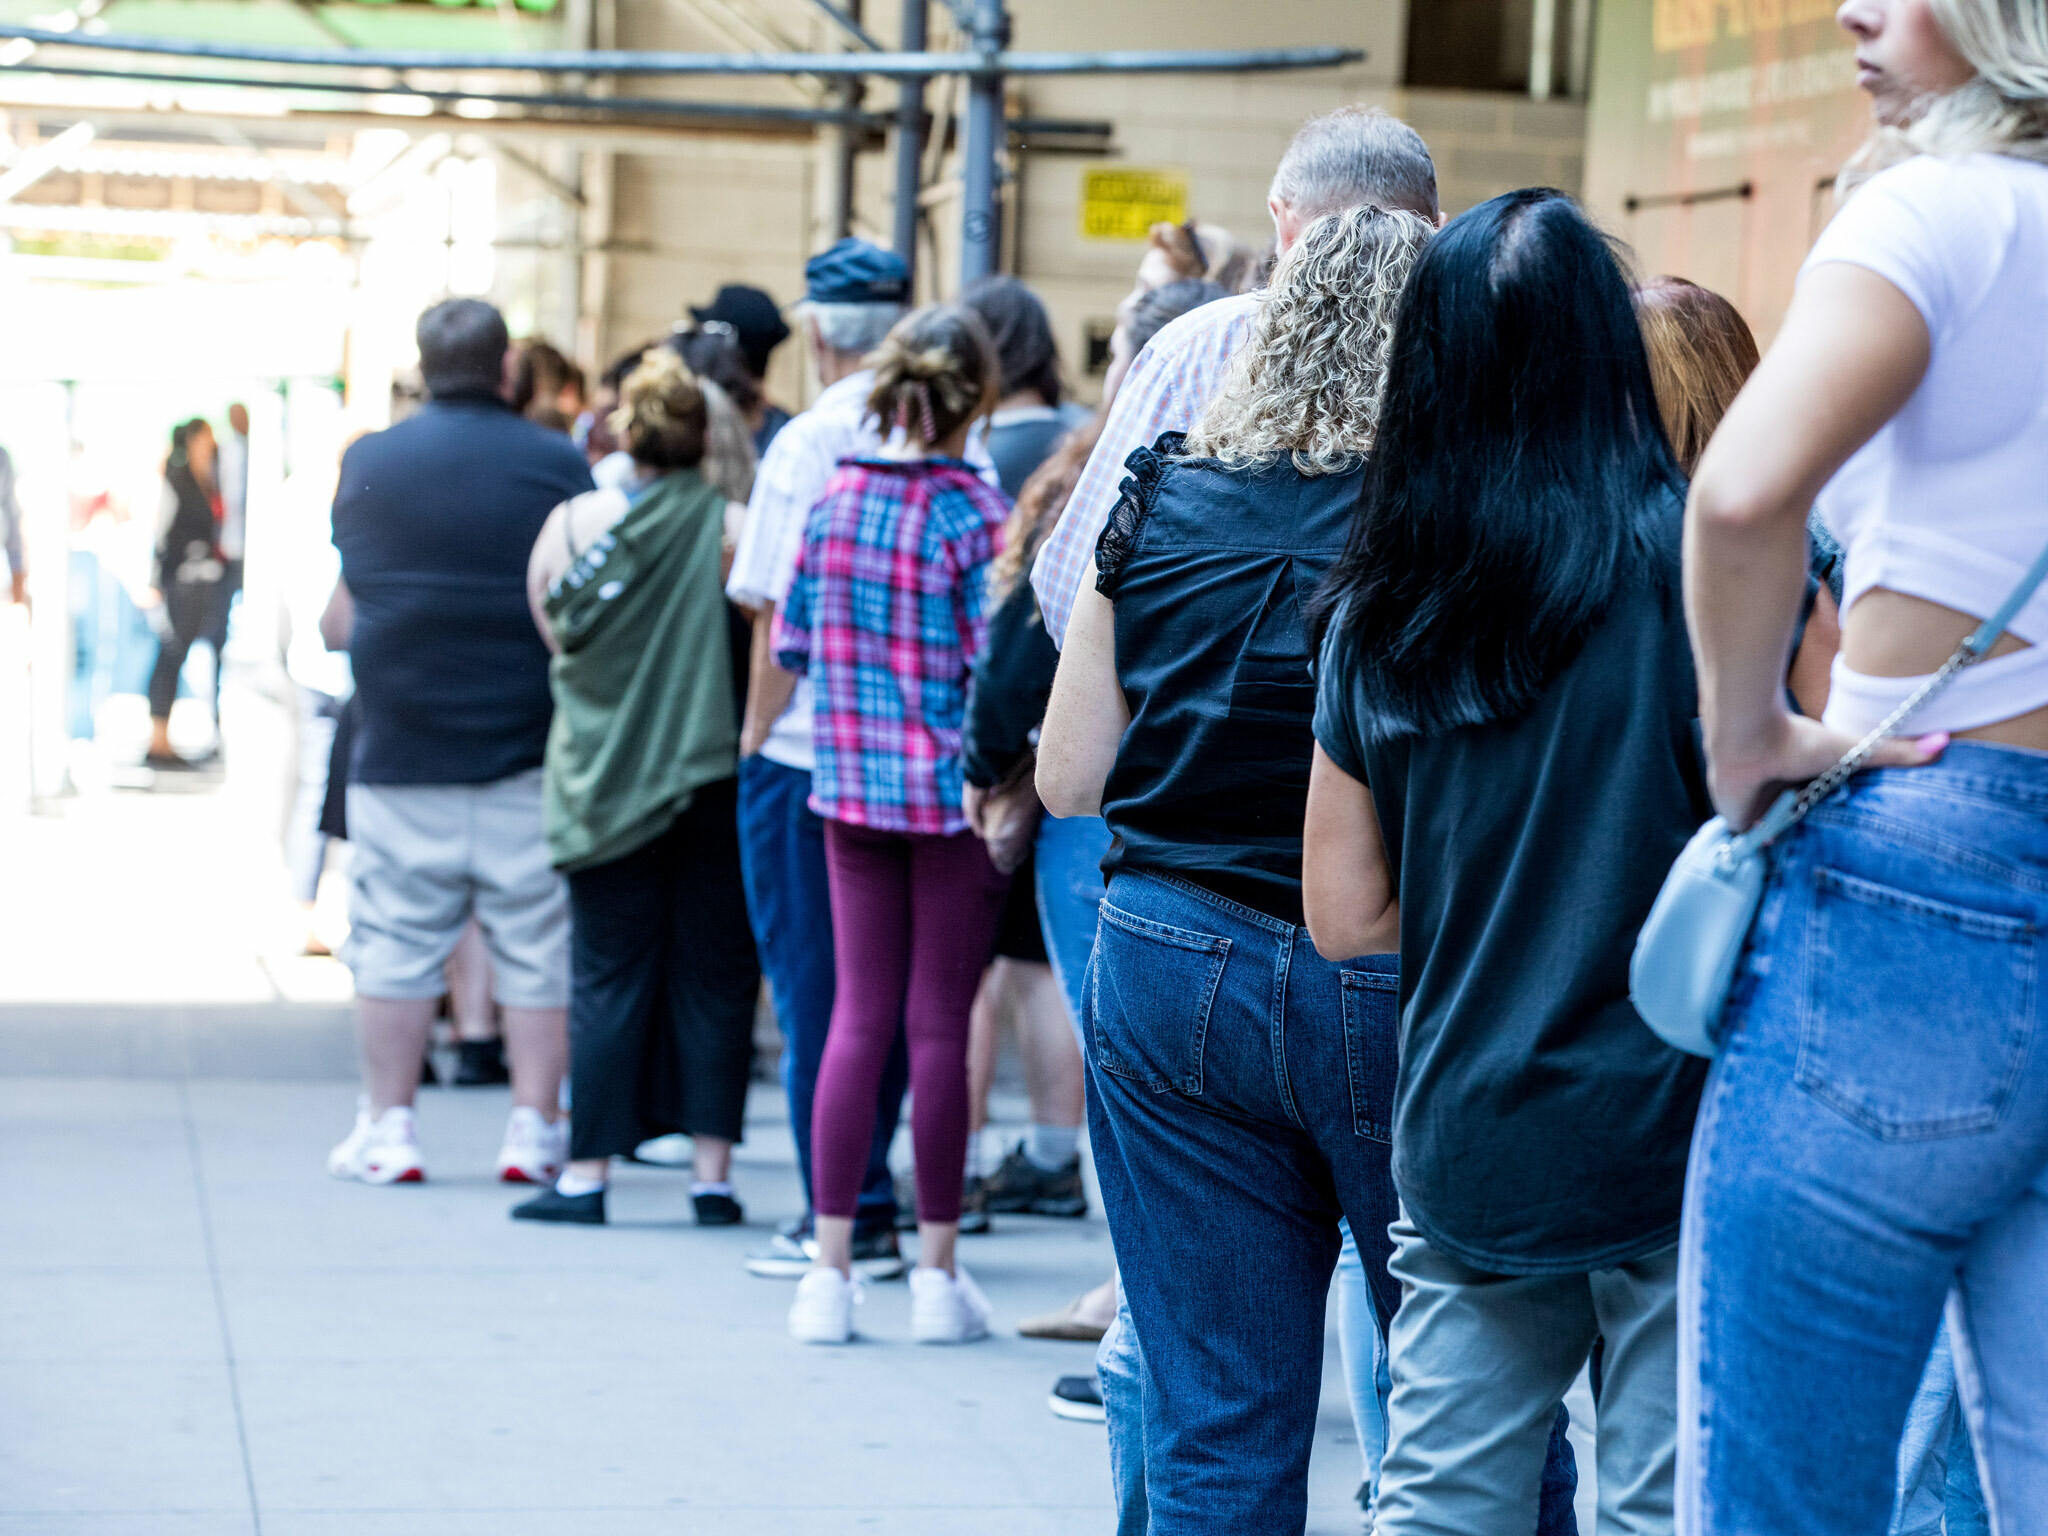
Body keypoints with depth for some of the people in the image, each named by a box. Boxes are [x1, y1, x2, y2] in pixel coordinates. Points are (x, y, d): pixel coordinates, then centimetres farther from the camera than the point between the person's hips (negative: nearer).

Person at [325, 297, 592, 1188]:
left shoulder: (368, 463, 3)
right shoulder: (557, 464, -3)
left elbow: (345, 604, 11)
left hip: (398, 748, 1)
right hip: (530, 748, -1)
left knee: (395, 939, 7)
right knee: (538, 945, 5)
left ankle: (387, 1127, 9)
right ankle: (533, 1129, 5)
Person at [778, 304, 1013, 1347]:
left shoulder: (832, 499, 2)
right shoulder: (975, 514, -13)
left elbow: (790, 643, 8)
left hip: (850, 789, 4)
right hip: (952, 792, -4)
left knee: (859, 1016, 9)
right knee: (939, 1025, 3)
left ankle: (831, 1270, 9)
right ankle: (937, 1275, 10)